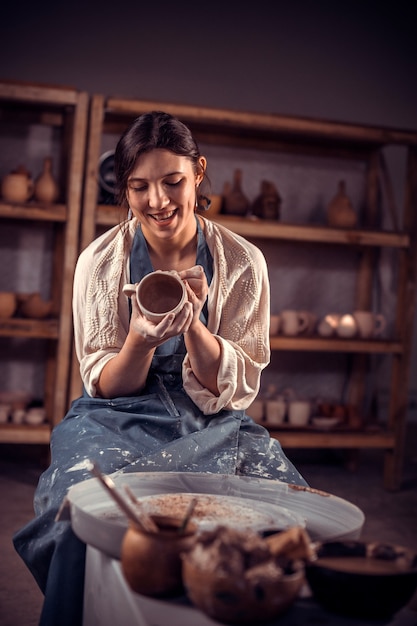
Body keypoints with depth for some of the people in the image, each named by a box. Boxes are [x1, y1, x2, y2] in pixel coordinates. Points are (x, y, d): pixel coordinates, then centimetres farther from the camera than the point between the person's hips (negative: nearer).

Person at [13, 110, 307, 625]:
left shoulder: (243, 263, -2)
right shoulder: (100, 262, -2)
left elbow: (238, 388, -3)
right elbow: (105, 388, 0)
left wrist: (193, 323, -21)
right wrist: (140, 341, -23)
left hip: (213, 425, 1)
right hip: (120, 421, 0)